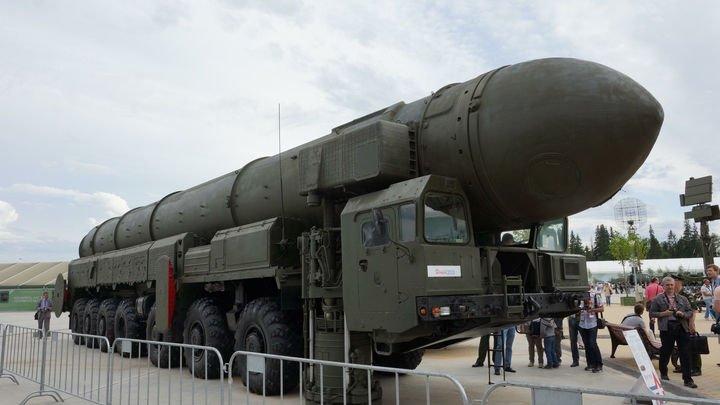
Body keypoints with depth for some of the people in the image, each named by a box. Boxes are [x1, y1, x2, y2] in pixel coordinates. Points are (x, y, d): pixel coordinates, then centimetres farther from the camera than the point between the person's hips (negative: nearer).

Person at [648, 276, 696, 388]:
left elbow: (690, 312, 12)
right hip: (667, 329, -2)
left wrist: (683, 314, -9)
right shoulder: (657, 299, 3)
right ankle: (663, 373, 30)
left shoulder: (683, 299, 12)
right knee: (665, 353, 8)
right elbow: (652, 313, 1)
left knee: (685, 354, 0)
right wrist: (664, 313, -13)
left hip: (682, 329, 2)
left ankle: (687, 379, 5)